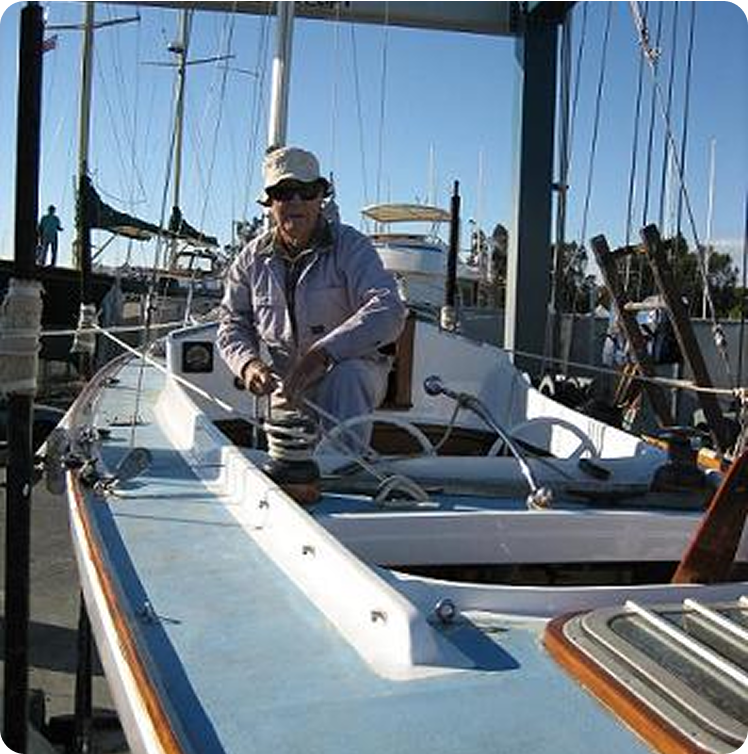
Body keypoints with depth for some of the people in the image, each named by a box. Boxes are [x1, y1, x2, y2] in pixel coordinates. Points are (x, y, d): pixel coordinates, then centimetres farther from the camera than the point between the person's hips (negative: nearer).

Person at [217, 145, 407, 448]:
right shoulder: (252, 259, 3)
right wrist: (248, 363, -16)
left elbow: (388, 310, -26)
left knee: (345, 377, -37)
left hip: (352, 369, -4)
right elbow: (232, 324, 9)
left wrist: (324, 352, -38)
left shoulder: (350, 246, -11)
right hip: (286, 385, 4)